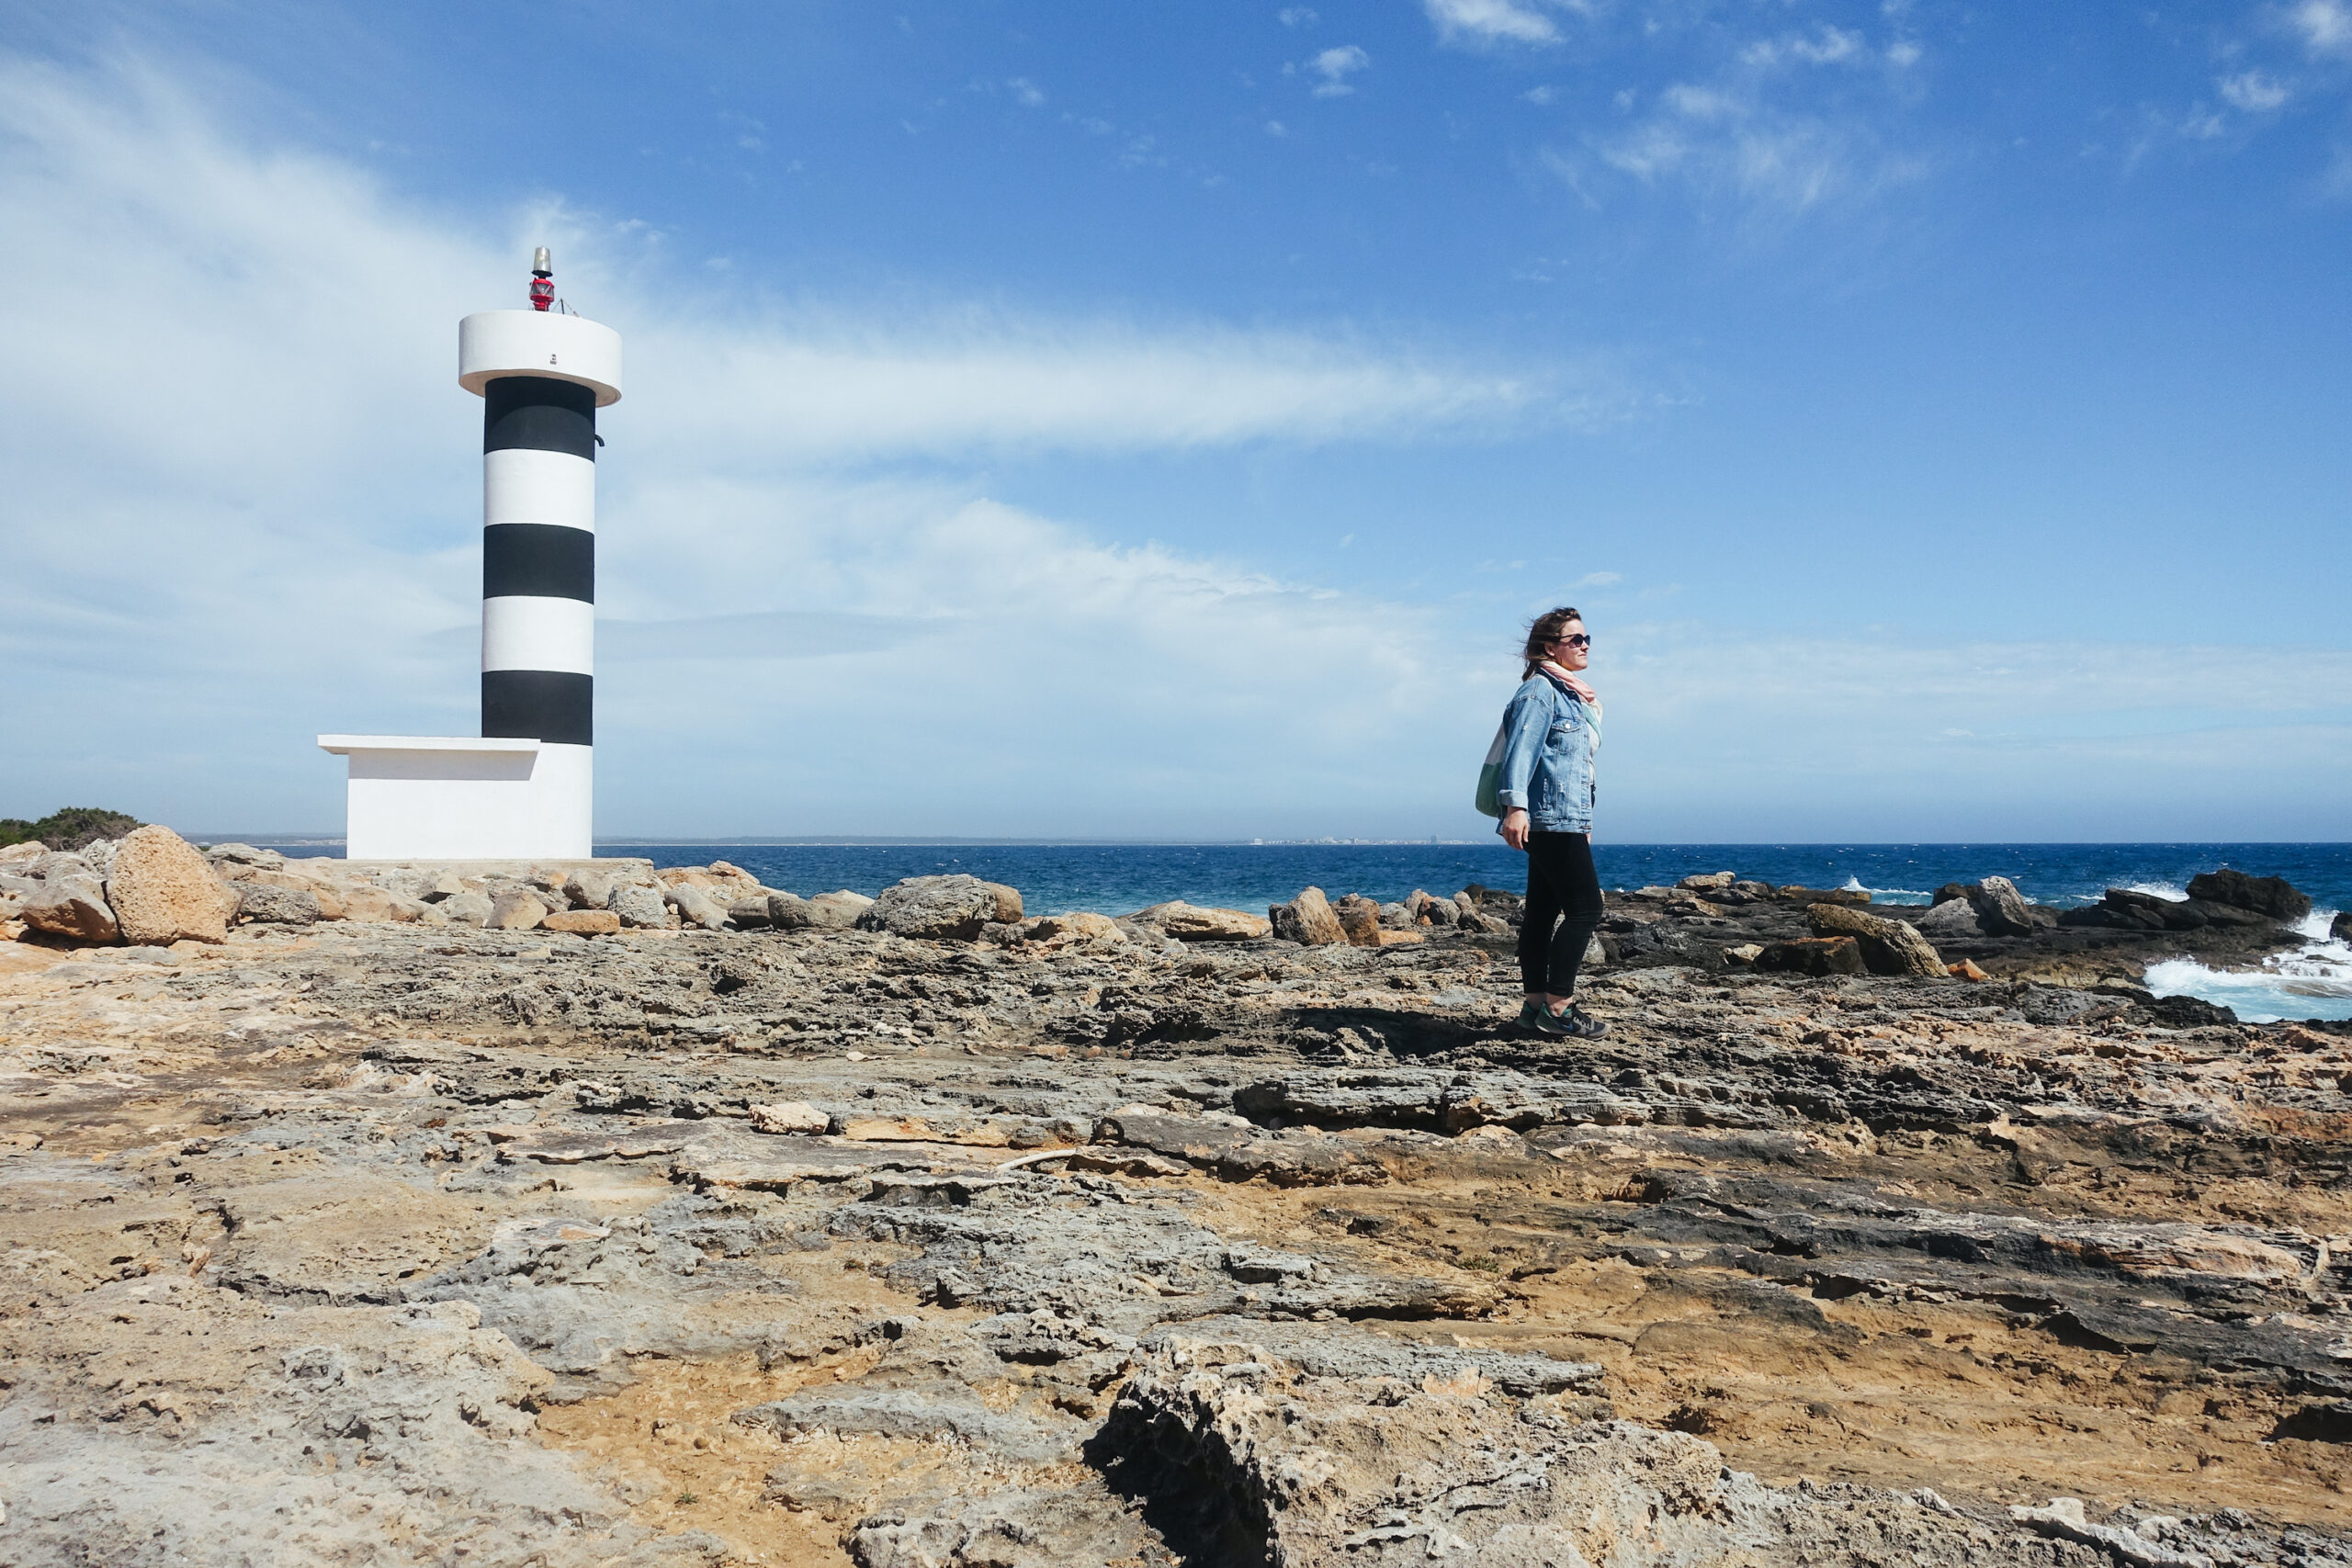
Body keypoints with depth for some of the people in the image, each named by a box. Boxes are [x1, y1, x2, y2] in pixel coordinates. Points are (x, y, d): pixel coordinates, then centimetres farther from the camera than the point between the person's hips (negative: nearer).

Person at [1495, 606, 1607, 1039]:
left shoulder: (1572, 695, 22)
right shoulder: (1540, 690, -8)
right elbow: (1521, 747, -18)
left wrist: (1584, 823, 25)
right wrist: (1515, 804, -28)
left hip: (1566, 819, 10)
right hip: (1548, 816, -10)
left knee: (1543, 910, 9)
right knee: (1585, 907, -12)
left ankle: (1536, 1003, 12)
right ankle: (1557, 1007, -10)